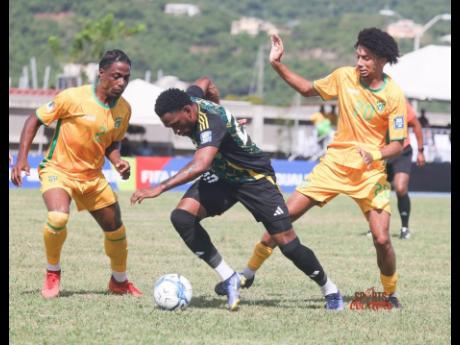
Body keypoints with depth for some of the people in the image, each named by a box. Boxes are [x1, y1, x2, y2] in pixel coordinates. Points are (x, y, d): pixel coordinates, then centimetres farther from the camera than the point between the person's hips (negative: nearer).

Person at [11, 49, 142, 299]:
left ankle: (119, 281, 37)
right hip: (58, 170, -5)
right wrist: (22, 158, -16)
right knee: (58, 218, -31)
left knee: (116, 229, 9)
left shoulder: (124, 109, -3)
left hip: (93, 177, 5)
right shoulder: (73, 98, -19)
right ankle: (52, 273, -5)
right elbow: (34, 120, -9)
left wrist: (118, 162, -8)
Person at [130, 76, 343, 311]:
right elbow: (205, 83, 14)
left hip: (255, 177, -7)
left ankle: (330, 291, 16)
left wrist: (160, 188, -59)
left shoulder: (211, 122, -36)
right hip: (221, 176, 7)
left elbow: (200, 166, -53)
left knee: (287, 243, -8)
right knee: (182, 216, -19)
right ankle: (229, 279, -13)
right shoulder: (189, 99, -12)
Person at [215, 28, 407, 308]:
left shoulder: (394, 96, -12)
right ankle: (249, 273, 11)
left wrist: (375, 154, -30)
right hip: (335, 162, 3)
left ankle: (391, 293, 11)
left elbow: (398, 145, -10)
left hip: (370, 172, -3)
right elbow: (308, 89, 15)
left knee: (381, 238, -15)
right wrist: (278, 65, 6)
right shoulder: (344, 77, -2)